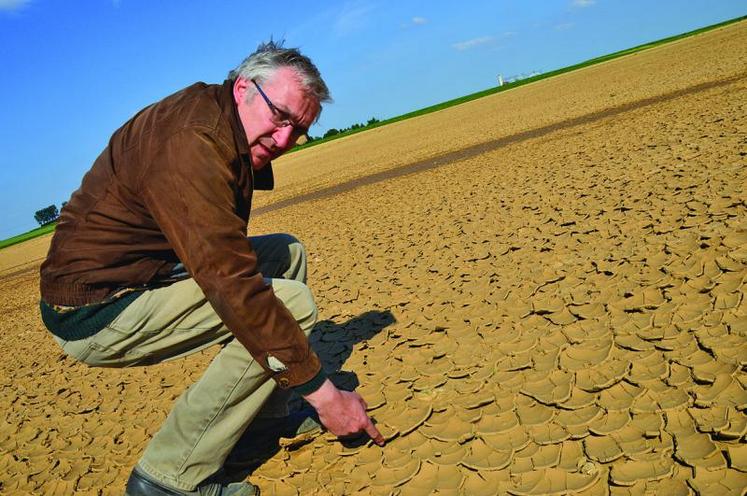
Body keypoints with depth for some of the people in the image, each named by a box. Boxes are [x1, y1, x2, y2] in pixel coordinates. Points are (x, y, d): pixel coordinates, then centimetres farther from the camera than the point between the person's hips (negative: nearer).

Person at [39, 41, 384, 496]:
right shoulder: (191, 143, -26)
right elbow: (234, 289, -31)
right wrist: (323, 393, -25)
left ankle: (264, 416, 12)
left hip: (144, 275, 10)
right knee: (293, 303, -19)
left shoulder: (216, 120, 6)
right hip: (97, 311, -10)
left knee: (288, 252, 10)